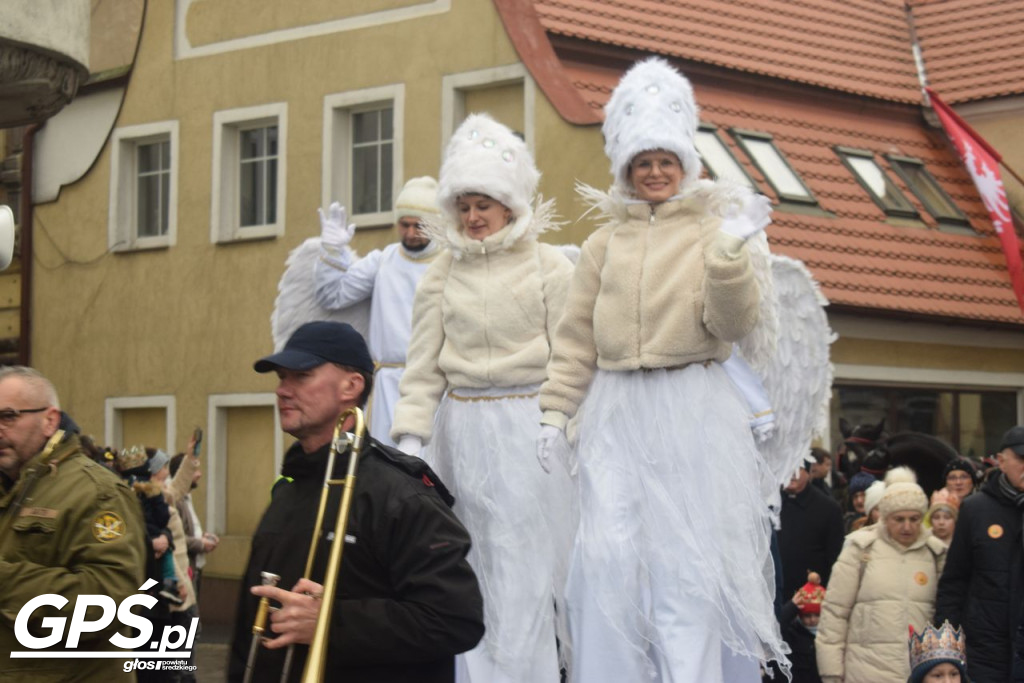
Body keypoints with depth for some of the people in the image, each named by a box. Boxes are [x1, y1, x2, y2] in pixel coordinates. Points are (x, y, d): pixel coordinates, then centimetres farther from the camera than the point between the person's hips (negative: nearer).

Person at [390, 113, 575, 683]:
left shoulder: (549, 267, 1)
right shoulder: (442, 276, 9)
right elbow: (424, 368, 7)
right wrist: (410, 436, -2)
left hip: (527, 428, -3)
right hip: (461, 430, 3)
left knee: (524, 572, -3)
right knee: (468, 571, 5)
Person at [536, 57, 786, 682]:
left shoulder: (713, 229, 5)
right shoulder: (606, 242, 13)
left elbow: (735, 326, -5)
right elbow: (577, 337, 12)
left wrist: (729, 256, -19)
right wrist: (556, 414, 6)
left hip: (694, 413, -2)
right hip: (617, 413, 3)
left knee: (690, 558, -2)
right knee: (610, 554, -2)